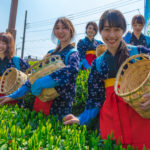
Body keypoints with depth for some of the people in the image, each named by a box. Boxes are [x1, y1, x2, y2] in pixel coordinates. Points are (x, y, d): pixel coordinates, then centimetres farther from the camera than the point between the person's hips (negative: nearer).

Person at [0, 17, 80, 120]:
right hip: (41, 103, 6)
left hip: (60, 107, -5)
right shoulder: (51, 53, 12)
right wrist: (14, 95, 7)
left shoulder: (73, 53, -6)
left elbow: (72, 69, -29)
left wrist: (40, 83, -30)